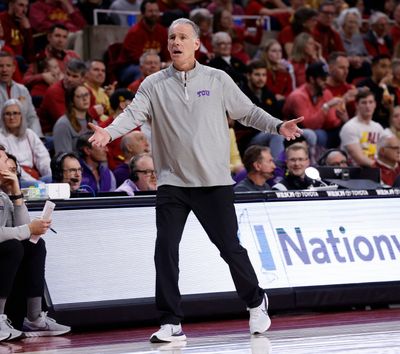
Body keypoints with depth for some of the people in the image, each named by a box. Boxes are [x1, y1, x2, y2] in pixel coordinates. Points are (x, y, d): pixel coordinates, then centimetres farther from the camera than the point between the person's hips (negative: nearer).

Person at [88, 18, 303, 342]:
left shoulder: (217, 80, 3)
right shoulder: (154, 84, 4)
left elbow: (247, 111, 8)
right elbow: (133, 114, -7)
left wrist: (278, 126, -5)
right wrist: (109, 132, -26)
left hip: (214, 182, -1)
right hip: (172, 182, 1)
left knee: (230, 247, 3)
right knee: (165, 251, -7)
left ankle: (256, 302, 28)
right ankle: (171, 323, -1)